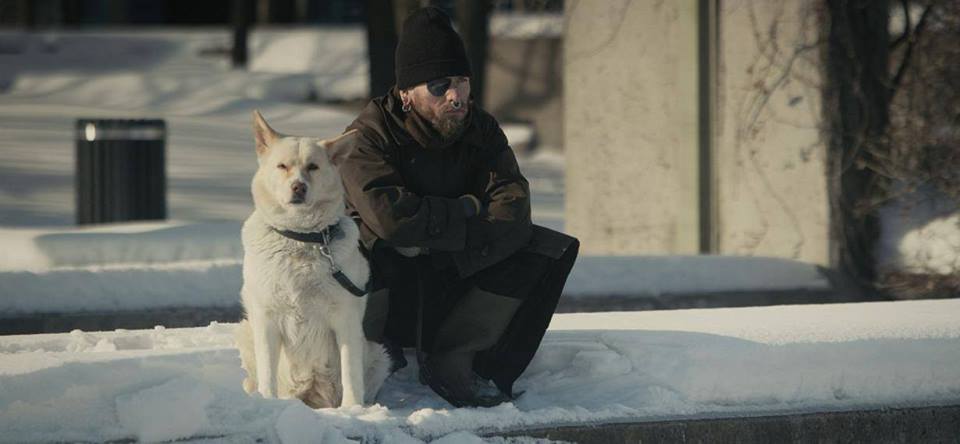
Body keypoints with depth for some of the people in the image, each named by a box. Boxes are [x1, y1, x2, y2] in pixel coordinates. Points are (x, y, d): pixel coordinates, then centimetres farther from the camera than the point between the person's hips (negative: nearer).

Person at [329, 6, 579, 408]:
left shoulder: (481, 130, 1)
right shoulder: (367, 139, -15)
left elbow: (512, 214, -13)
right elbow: (391, 218, -32)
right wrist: (467, 211, -17)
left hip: (452, 281, 6)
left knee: (554, 250, -10)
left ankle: (452, 358, -17)